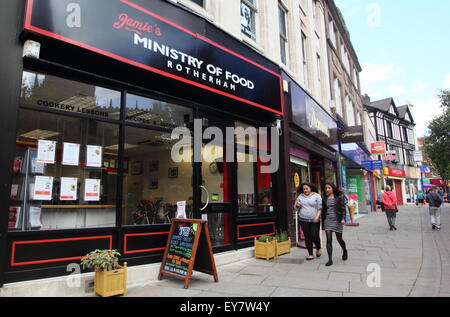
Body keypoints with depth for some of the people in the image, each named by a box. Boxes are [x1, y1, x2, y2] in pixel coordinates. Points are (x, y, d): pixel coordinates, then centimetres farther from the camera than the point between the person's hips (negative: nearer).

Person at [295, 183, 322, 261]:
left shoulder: (316, 196, 1)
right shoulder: (300, 197, 10)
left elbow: (320, 208, -2)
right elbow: (296, 208, 16)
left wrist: (317, 216, -15)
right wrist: (297, 205, -7)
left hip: (314, 220, -3)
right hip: (303, 220, 3)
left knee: (315, 236, -4)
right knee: (307, 237, 5)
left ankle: (318, 248, 27)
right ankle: (311, 254, 15)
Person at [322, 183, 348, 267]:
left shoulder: (339, 197, -1)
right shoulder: (324, 198, 8)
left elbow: (343, 208, -2)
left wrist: (343, 219, -14)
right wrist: (322, 222, 15)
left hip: (337, 220, -2)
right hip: (327, 220, 2)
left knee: (339, 239, 10)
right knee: (328, 240, -5)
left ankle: (345, 251, 41)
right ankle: (330, 259, -1)